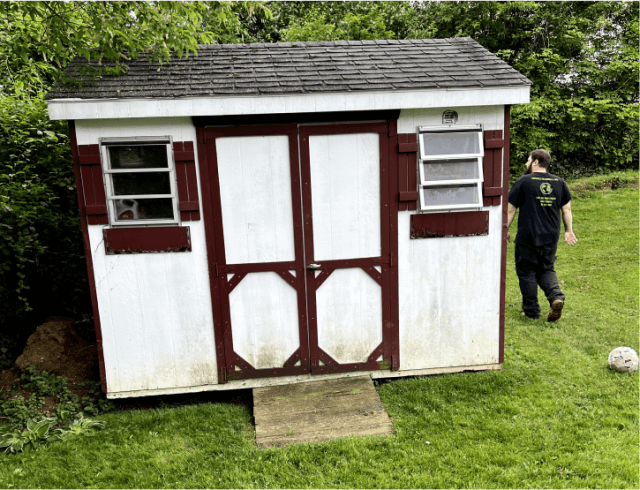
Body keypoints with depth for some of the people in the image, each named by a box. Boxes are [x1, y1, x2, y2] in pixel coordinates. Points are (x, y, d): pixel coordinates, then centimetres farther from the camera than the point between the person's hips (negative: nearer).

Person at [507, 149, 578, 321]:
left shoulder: (523, 182, -6)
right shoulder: (559, 182, 8)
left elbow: (510, 209, -5)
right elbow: (567, 209, 12)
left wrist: (505, 229, 5)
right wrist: (568, 230, 20)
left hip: (527, 238, -5)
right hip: (551, 238, 5)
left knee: (526, 272, 8)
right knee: (546, 270, 19)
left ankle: (531, 310, 14)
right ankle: (556, 297, -5)